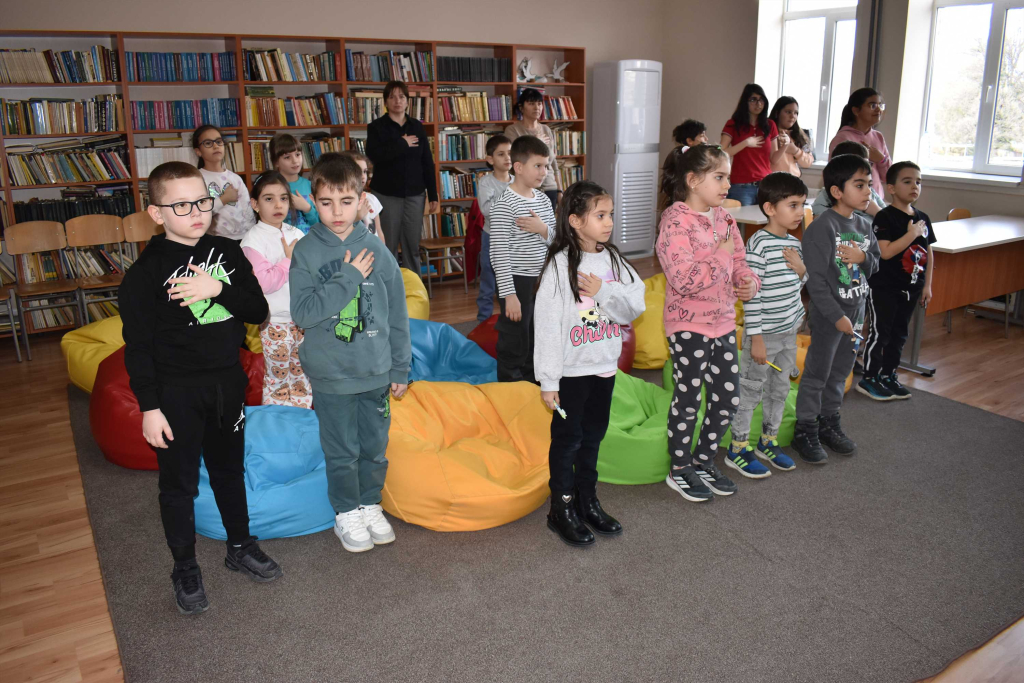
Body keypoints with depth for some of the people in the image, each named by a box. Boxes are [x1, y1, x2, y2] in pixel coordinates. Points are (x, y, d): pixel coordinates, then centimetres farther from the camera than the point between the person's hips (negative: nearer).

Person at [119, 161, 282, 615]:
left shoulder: (228, 253, 2)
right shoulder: (147, 271, -11)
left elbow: (258, 310, -1)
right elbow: (138, 345, -10)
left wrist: (219, 289, -19)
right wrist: (149, 407, -13)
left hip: (227, 381, 4)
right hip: (177, 391, -4)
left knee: (229, 470, 20)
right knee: (179, 483, 8)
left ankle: (240, 547, 38)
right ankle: (185, 569, 26)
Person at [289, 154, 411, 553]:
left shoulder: (377, 251, -2)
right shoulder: (305, 252, -6)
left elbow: (397, 315, 4)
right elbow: (302, 312, -16)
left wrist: (400, 369, 5)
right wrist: (348, 278, -20)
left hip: (376, 372, 2)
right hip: (331, 375, -2)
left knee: (375, 448, 15)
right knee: (342, 452, 11)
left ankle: (370, 504, 36)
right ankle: (347, 513, 30)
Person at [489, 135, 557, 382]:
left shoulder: (543, 200, 6)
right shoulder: (504, 204, -16)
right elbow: (499, 253, -18)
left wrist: (543, 229, -11)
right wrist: (509, 294, -20)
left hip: (542, 281, 7)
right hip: (517, 282, -7)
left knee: (537, 343, 19)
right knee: (514, 346, 3)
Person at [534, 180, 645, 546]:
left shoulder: (613, 260, 2)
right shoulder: (560, 265, -16)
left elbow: (635, 307, -1)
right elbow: (547, 325, -16)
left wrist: (605, 292, -20)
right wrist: (548, 380, -17)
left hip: (604, 365, 6)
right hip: (572, 370, -6)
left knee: (593, 435, 18)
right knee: (567, 439, 7)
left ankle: (588, 501, 35)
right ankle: (562, 509, 23)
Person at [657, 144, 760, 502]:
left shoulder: (724, 218, 9)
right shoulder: (675, 221, -16)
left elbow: (739, 263, 17)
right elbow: (684, 280, -26)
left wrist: (750, 282, -4)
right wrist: (720, 254, -19)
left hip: (723, 322, 8)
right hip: (689, 325, -8)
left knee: (728, 398, 13)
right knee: (688, 400, 5)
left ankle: (703, 461, 32)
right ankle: (680, 470, 23)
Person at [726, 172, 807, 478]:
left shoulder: (793, 243, 8)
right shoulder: (758, 243, -17)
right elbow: (751, 293, -19)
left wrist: (801, 268, -4)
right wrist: (756, 337, -19)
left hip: (789, 332, 8)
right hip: (764, 334, -8)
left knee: (780, 389, 17)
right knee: (750, 391, 3)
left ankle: (768, 441, 33)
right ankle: (737, 450, 15)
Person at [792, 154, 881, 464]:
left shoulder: (864, 225, 7)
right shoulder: (822, 227, -17)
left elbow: (876, 264, 16)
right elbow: (815, 279, -20)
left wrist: (863, 258, -8)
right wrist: (836, 315, -20)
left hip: (855, 311, 7)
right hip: (828, 314, -7)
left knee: (840, 372, 17)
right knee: (817, 374, 2)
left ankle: (829, 423, 33)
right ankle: (805, 431, 14)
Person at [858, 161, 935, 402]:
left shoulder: (923, 218, 7)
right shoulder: (885, 217, -14)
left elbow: (928, 253, 12)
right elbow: (885, 252, -24)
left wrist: (927, 285, 10)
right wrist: (911, 234, -22)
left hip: (910, 288, 7)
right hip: (884, 287, -7)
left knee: (899, 333, 15)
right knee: (880, 332, 0)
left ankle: (888, 375, 28)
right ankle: (869, 378, 11)